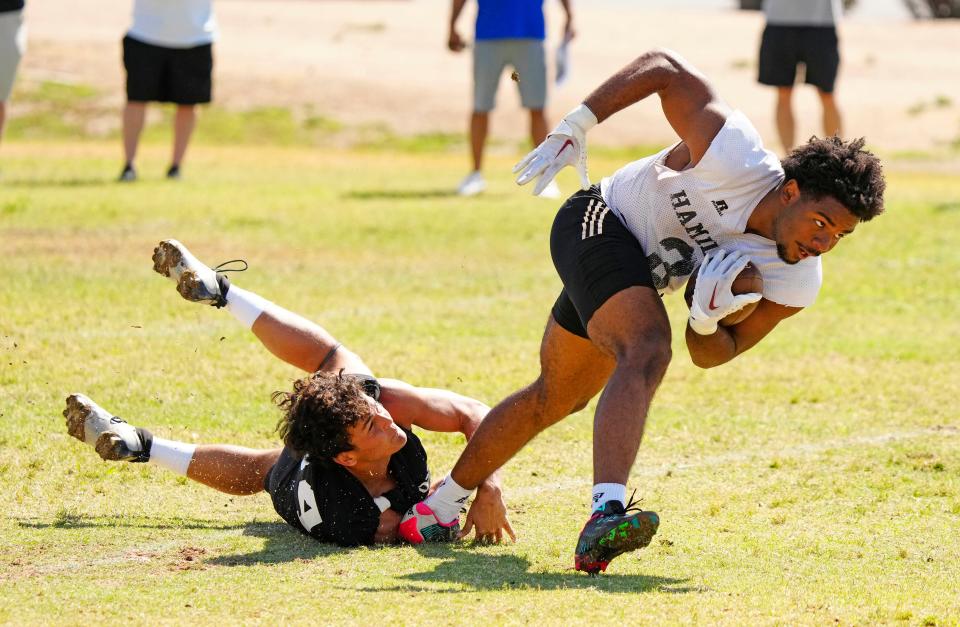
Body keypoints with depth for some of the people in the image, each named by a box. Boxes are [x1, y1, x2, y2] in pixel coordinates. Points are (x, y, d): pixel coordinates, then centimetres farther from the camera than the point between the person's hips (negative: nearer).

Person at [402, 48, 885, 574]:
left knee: (555, 400, 20)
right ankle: (605, 517, -50)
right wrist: (575, 127, -25)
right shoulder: (736, 162, -35)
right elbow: (664, 68, -23)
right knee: (647, 353, -33)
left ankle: (438, 508, 39)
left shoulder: (795, 285, -16)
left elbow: (710, 354, -7)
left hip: (640, 272, 8)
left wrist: (707, 320, -30)